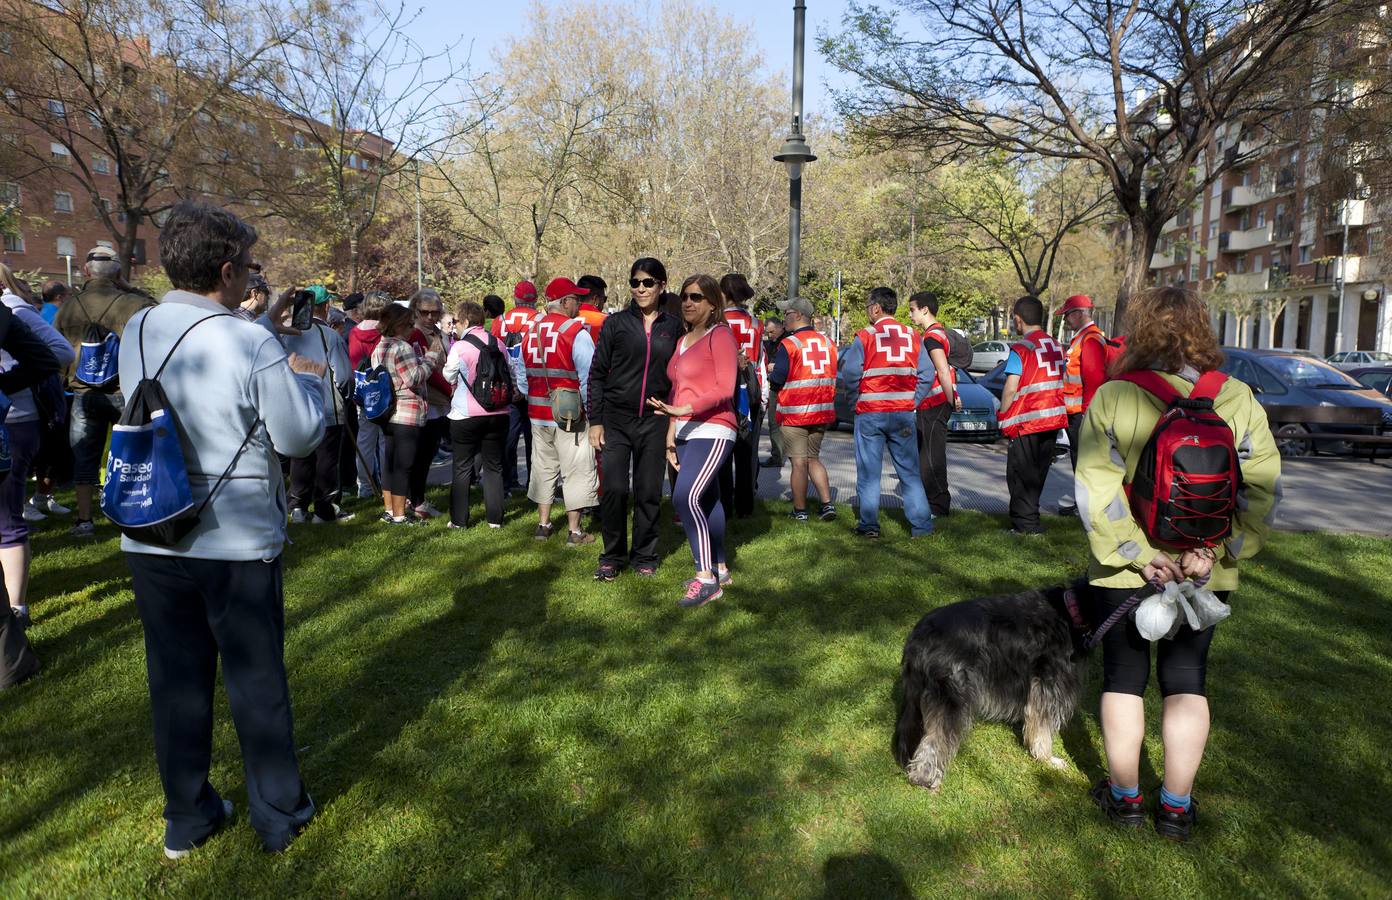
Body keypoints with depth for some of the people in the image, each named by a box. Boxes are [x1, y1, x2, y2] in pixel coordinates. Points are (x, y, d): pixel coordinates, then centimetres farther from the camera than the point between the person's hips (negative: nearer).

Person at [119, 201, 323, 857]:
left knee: (176, 680, 15)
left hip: (150, 542, 5)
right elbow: (299, 437, -12)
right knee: (257, 681, 10)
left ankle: (187, 819, 30)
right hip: (238, 545, -5)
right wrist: (305, 379, 5)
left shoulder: (136, 332, 1)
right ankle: (278, 815, 25)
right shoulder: (251, 345, -19)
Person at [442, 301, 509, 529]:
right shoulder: (499, 344, 0)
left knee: (462, 467, 8)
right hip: (498, 413, 3)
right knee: (494, 466, 12)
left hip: (466, 415, -3)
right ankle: (494, 518, 13)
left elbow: (449, 376, 1)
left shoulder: (459, 347, -12)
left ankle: (459, 519, 11)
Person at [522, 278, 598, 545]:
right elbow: (589, 375, -16)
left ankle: (543, 524, 25)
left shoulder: (531, 330, 7)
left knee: (543, 467, 17)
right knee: (576, 471, 3)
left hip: (538, 413, 6)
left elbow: (522, 373, 14)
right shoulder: (576, 331, -13)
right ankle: (575, 532, 7)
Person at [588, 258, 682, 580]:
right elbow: (596, 374, 2)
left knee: (649, 492, 6)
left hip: (654, 421, 1)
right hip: (616, 419, -1)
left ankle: (644, 556, 21)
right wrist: (595, 421, -3)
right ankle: (612, 556, 10)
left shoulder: (673, 327, 6)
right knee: (614, 489, -7)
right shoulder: (616, 323, 2)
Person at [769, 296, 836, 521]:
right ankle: (827, 503, 8)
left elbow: (777, 380, -14)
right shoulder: (827, 342, 7)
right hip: (822, 412, 6)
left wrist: (770, 374, 7)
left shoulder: (789, 344, -13)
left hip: (794, 413, -6)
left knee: (799, 462, 2)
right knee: (813, 458, 17)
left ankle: (800, 510, 9)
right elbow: (834, 378, 11)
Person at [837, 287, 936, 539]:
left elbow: (849, 375, -11)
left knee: (869, 472, 7)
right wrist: (912, 402, 8)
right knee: (909, 471, 11)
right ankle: (921, 525, 11)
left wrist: (858, 397, 5)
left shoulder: (865, 337, -7)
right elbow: (927, 375, 2)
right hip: (904, 414, 3)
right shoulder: (913, 336, 5)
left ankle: (869, 525, 7)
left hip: (870, 414, -3)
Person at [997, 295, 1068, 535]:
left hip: (1027, 421, -7)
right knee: (1038, 473, 14)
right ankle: (1027, 516, 22)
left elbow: (1010, 389, -16)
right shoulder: (1055, 346, 11)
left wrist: (1003, 416, -4)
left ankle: (1026, 524, 3)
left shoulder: (1020, 349, -12)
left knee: (1020, 473, 2)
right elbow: (1059, 383, 14)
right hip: (1053, 418, 7)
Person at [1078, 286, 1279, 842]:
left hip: (1122, 569, -2)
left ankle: (1125, 797, 25)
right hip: (1205, 575, 2)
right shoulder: (1238, 400, -5)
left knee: (1123, 677, 12)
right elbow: (1262, 487, -9)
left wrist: (1136, 554, -16)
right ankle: (1176, 807, 23)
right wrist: (1215, 551, -11)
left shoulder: (1111, 398, -13)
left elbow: (1096, 487, -19)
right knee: (1186, 679, 14)